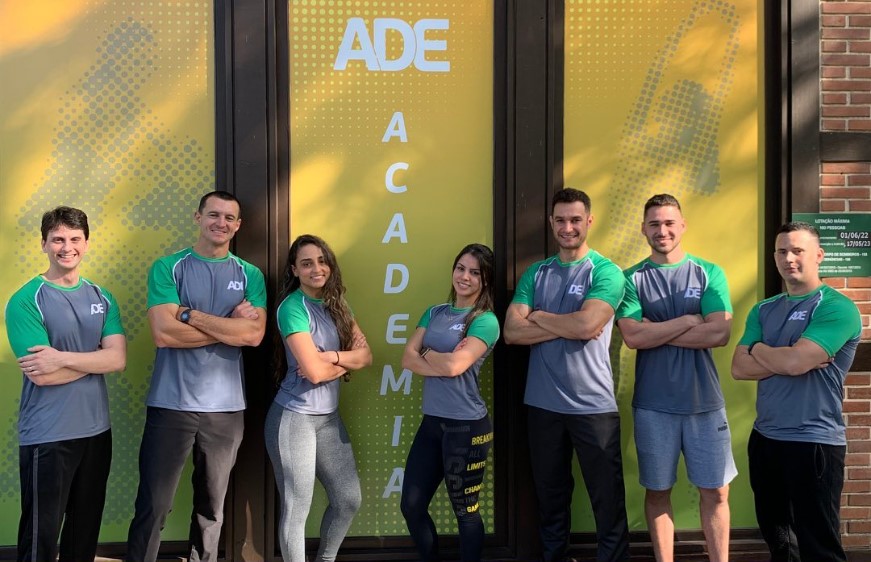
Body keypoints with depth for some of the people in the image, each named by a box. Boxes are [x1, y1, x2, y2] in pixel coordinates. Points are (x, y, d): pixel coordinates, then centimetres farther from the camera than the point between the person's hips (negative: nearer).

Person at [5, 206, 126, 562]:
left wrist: (64, 358, -17)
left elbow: (119, 359, -6)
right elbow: (40, 374, -17)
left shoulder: (102, 298, 7)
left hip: (97, 429, 5)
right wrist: (96, 358, -8)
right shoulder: (25, 301, -9)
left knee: (86, 530, 15)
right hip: (47, 436, -5)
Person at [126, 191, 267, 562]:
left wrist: (189, 314, -13)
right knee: (152, 507, 1)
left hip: (226, 407, 3)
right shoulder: (167, 268, -2)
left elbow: (254, 334, -10)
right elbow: (163, 334, -14)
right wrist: (231, 325, -11)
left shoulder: (250, 275, 5)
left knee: (211, 507, 15)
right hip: (170, 404, -2)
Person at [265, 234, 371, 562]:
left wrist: (331, 357, -18)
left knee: (349, 499, 13)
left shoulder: (336, 305, 9)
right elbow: (314, 372, -21)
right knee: (297, 509, 1)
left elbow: (366, 356, 0)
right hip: (294, 417, -8)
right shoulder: (292, 307, -14)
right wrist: (347, 360, -3)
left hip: (329, 416, 8)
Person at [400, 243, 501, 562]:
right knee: (411, 506, 11)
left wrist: (427, 353, -2)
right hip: (431, 421, 6)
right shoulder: (434, 313, 10)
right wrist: (441, 363, -16)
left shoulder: (486, 321, -9)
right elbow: (408, 359, 0)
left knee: (465, 512, 7)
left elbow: (454, 365, -20)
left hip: (466, 427, -6)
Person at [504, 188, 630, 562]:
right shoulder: (535, 273, 7)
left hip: (594, 405, -4)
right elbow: (512, 332, -4)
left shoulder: (606, 271, -4)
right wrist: (567, 326, -14)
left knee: (608, 501, 3)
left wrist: (538, 317, -5)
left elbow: (586, 324, -21)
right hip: (543, 404, 4)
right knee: (550, 498, 16)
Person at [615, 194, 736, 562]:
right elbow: (633, 336, -13)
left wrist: (655, 331, -11)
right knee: (657, 491, 10)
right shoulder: (631, 279, 1)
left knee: (715, 491, 6)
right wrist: (688, 321, -11)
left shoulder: (710, 274, 2)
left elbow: (720, 333, -11)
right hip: (653, 404, 0)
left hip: (705, 401, 1)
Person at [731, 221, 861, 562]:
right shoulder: (763, 311, 9)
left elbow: (794, 361, -23)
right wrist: (786, 357, -15)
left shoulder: (837, 308, -11)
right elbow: (739, 368, -2)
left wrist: (758, 348, -4)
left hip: (814, 442, -7)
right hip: (764, 438, 7)